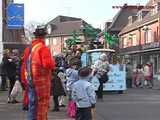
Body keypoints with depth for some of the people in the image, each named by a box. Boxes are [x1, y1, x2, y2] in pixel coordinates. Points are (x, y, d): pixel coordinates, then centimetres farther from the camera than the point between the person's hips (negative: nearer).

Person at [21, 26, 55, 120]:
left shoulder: (28, 48, 10)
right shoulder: (43, 48, -14)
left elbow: (24, 66, 13)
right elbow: (48, 64, -23)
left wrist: (25, 80, 19)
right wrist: (53, 62, -2)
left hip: (30, 80, 7)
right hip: (42, 80, -7)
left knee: (32, 103, 14)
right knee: (42, 104, 1)